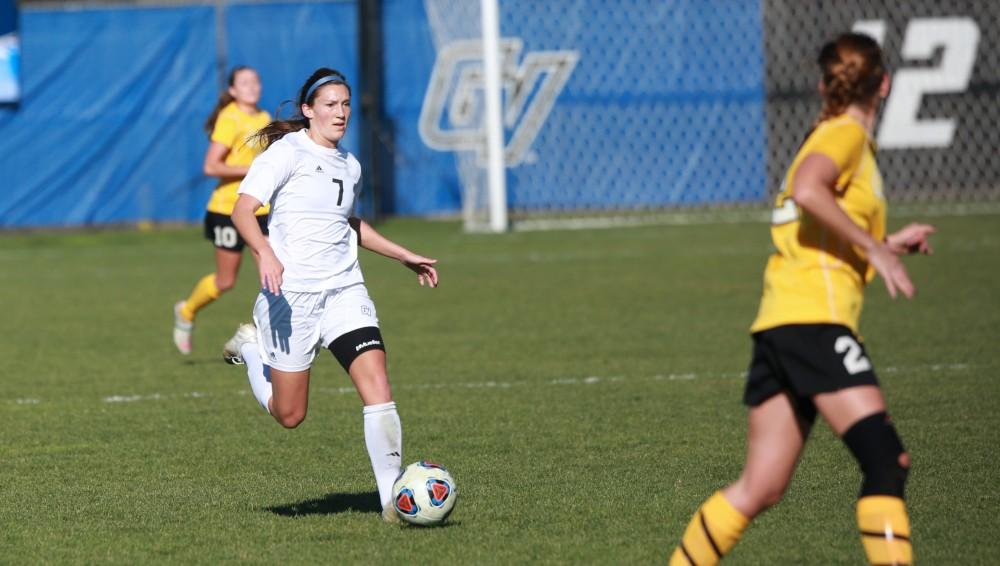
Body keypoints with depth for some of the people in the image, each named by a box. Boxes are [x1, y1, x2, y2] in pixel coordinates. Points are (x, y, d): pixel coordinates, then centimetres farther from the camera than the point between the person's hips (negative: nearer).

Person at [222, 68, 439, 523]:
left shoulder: (349, 165, 15)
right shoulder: (287, 152, -7)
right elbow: (242, 211, -16)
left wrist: (403, 256, 30)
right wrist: (265, 253, -35)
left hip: (344, 289, 5)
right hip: (292, 292, -5)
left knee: (376, 381, -16)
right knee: (289, 415, 2)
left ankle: (392, 497, -13)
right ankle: (251, 347, 32)